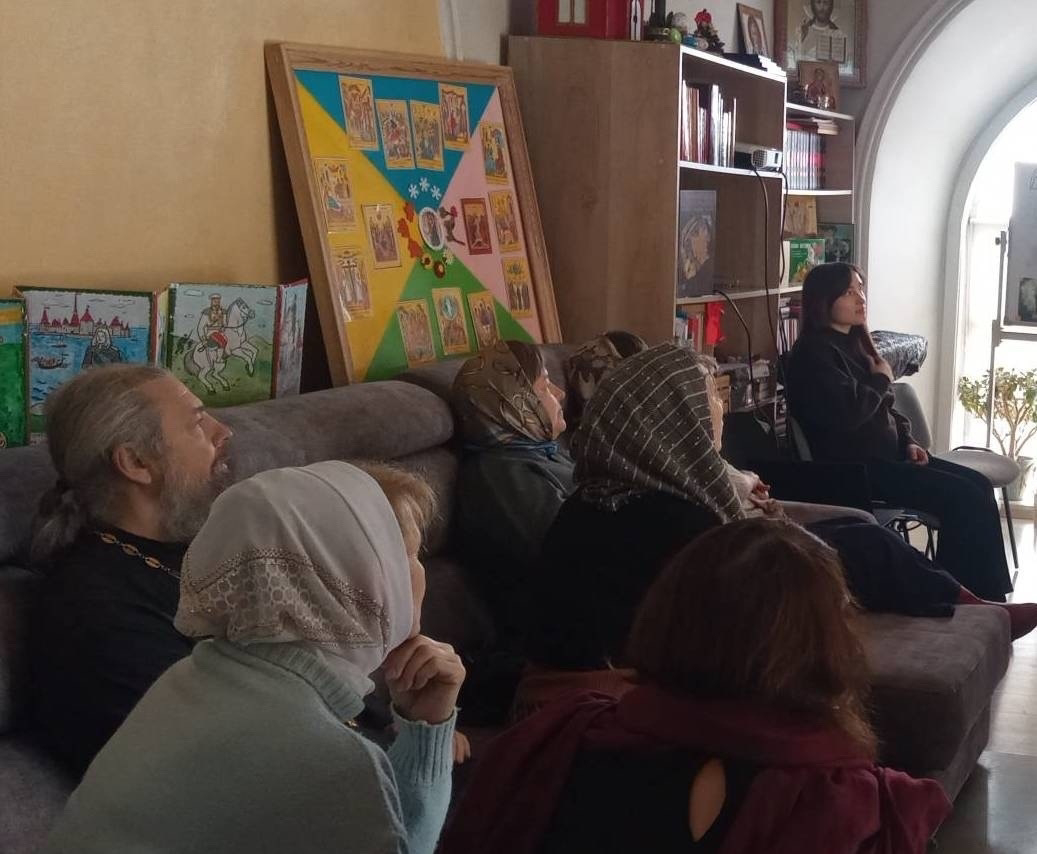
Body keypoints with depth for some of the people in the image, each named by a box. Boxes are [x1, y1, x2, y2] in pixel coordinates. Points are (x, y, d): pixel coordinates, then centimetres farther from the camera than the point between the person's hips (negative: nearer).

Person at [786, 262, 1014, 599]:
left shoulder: (854, 343, 16)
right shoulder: (813, 352, -13)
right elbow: (847, 413, -26)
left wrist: (908, 442, 6)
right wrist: (882, 381, -8)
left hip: (886, 455, 9)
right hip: (853, 466, -9)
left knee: (977, 484, -4)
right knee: (963, 497, -18)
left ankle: (986, 596, -4)